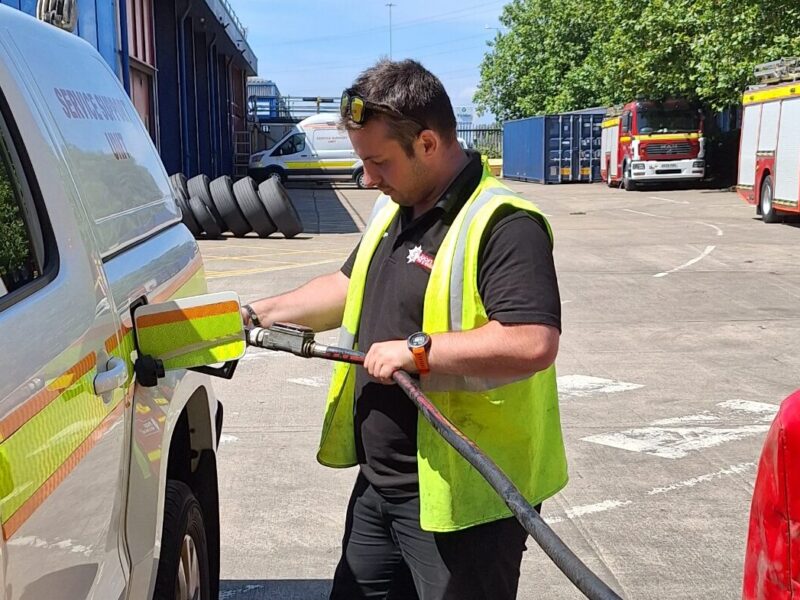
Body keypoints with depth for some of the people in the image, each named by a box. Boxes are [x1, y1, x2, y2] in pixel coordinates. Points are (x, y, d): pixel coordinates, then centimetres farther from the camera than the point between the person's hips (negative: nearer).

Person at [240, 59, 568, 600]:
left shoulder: (502, 225, -22)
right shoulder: (393, 210, 8)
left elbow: (534, 343, -32)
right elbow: (349, 288, 21)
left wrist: (416, 350, -26)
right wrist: (260, 314, 14)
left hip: (463, 494, -9)